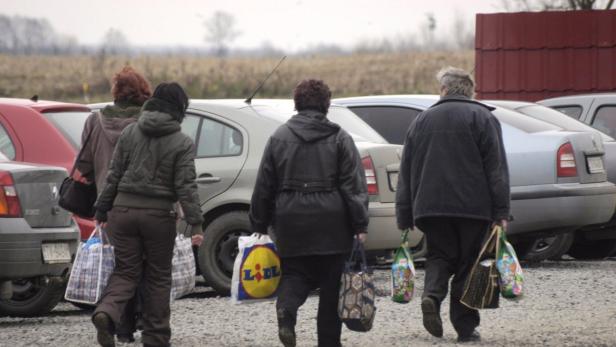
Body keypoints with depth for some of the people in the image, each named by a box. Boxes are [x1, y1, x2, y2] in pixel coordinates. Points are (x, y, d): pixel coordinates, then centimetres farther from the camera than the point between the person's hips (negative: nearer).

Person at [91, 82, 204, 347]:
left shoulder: (129, 133, 5)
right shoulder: (182, 144, -5)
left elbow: (114, 176, 6)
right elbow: (186, 186, -10)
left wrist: (102, 210, 12)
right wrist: (196, 224, -9)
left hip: (124, 209, 2)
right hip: (159, 215, -2)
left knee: (125, 271, 9)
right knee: (158, 276, 10)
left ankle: (106, 312, -20)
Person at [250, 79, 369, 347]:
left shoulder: (279, 138, 4)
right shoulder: (339, 139, -1)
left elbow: (264, 186, 6)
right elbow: (354, 186, -6)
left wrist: (259, 225, 13)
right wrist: (360, 226, -4)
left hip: (291, 224, 1)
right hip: (332, 224, -1)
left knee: (295, 274, 11)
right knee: (331, 284, 8)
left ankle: (286, 308, -21)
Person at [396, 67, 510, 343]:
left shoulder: (422, 120, 12)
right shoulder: (482, 118, 3)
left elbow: (406, 173, 12)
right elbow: (496, 168, -6)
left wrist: (404, 217, 14)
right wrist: (501, 212, -7)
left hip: (430, 206, 2)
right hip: (472, 206, -2)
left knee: (439, 255, 13)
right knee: (468, 263, 5)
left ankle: (432, 294, -17)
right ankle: (465, 327, 5)